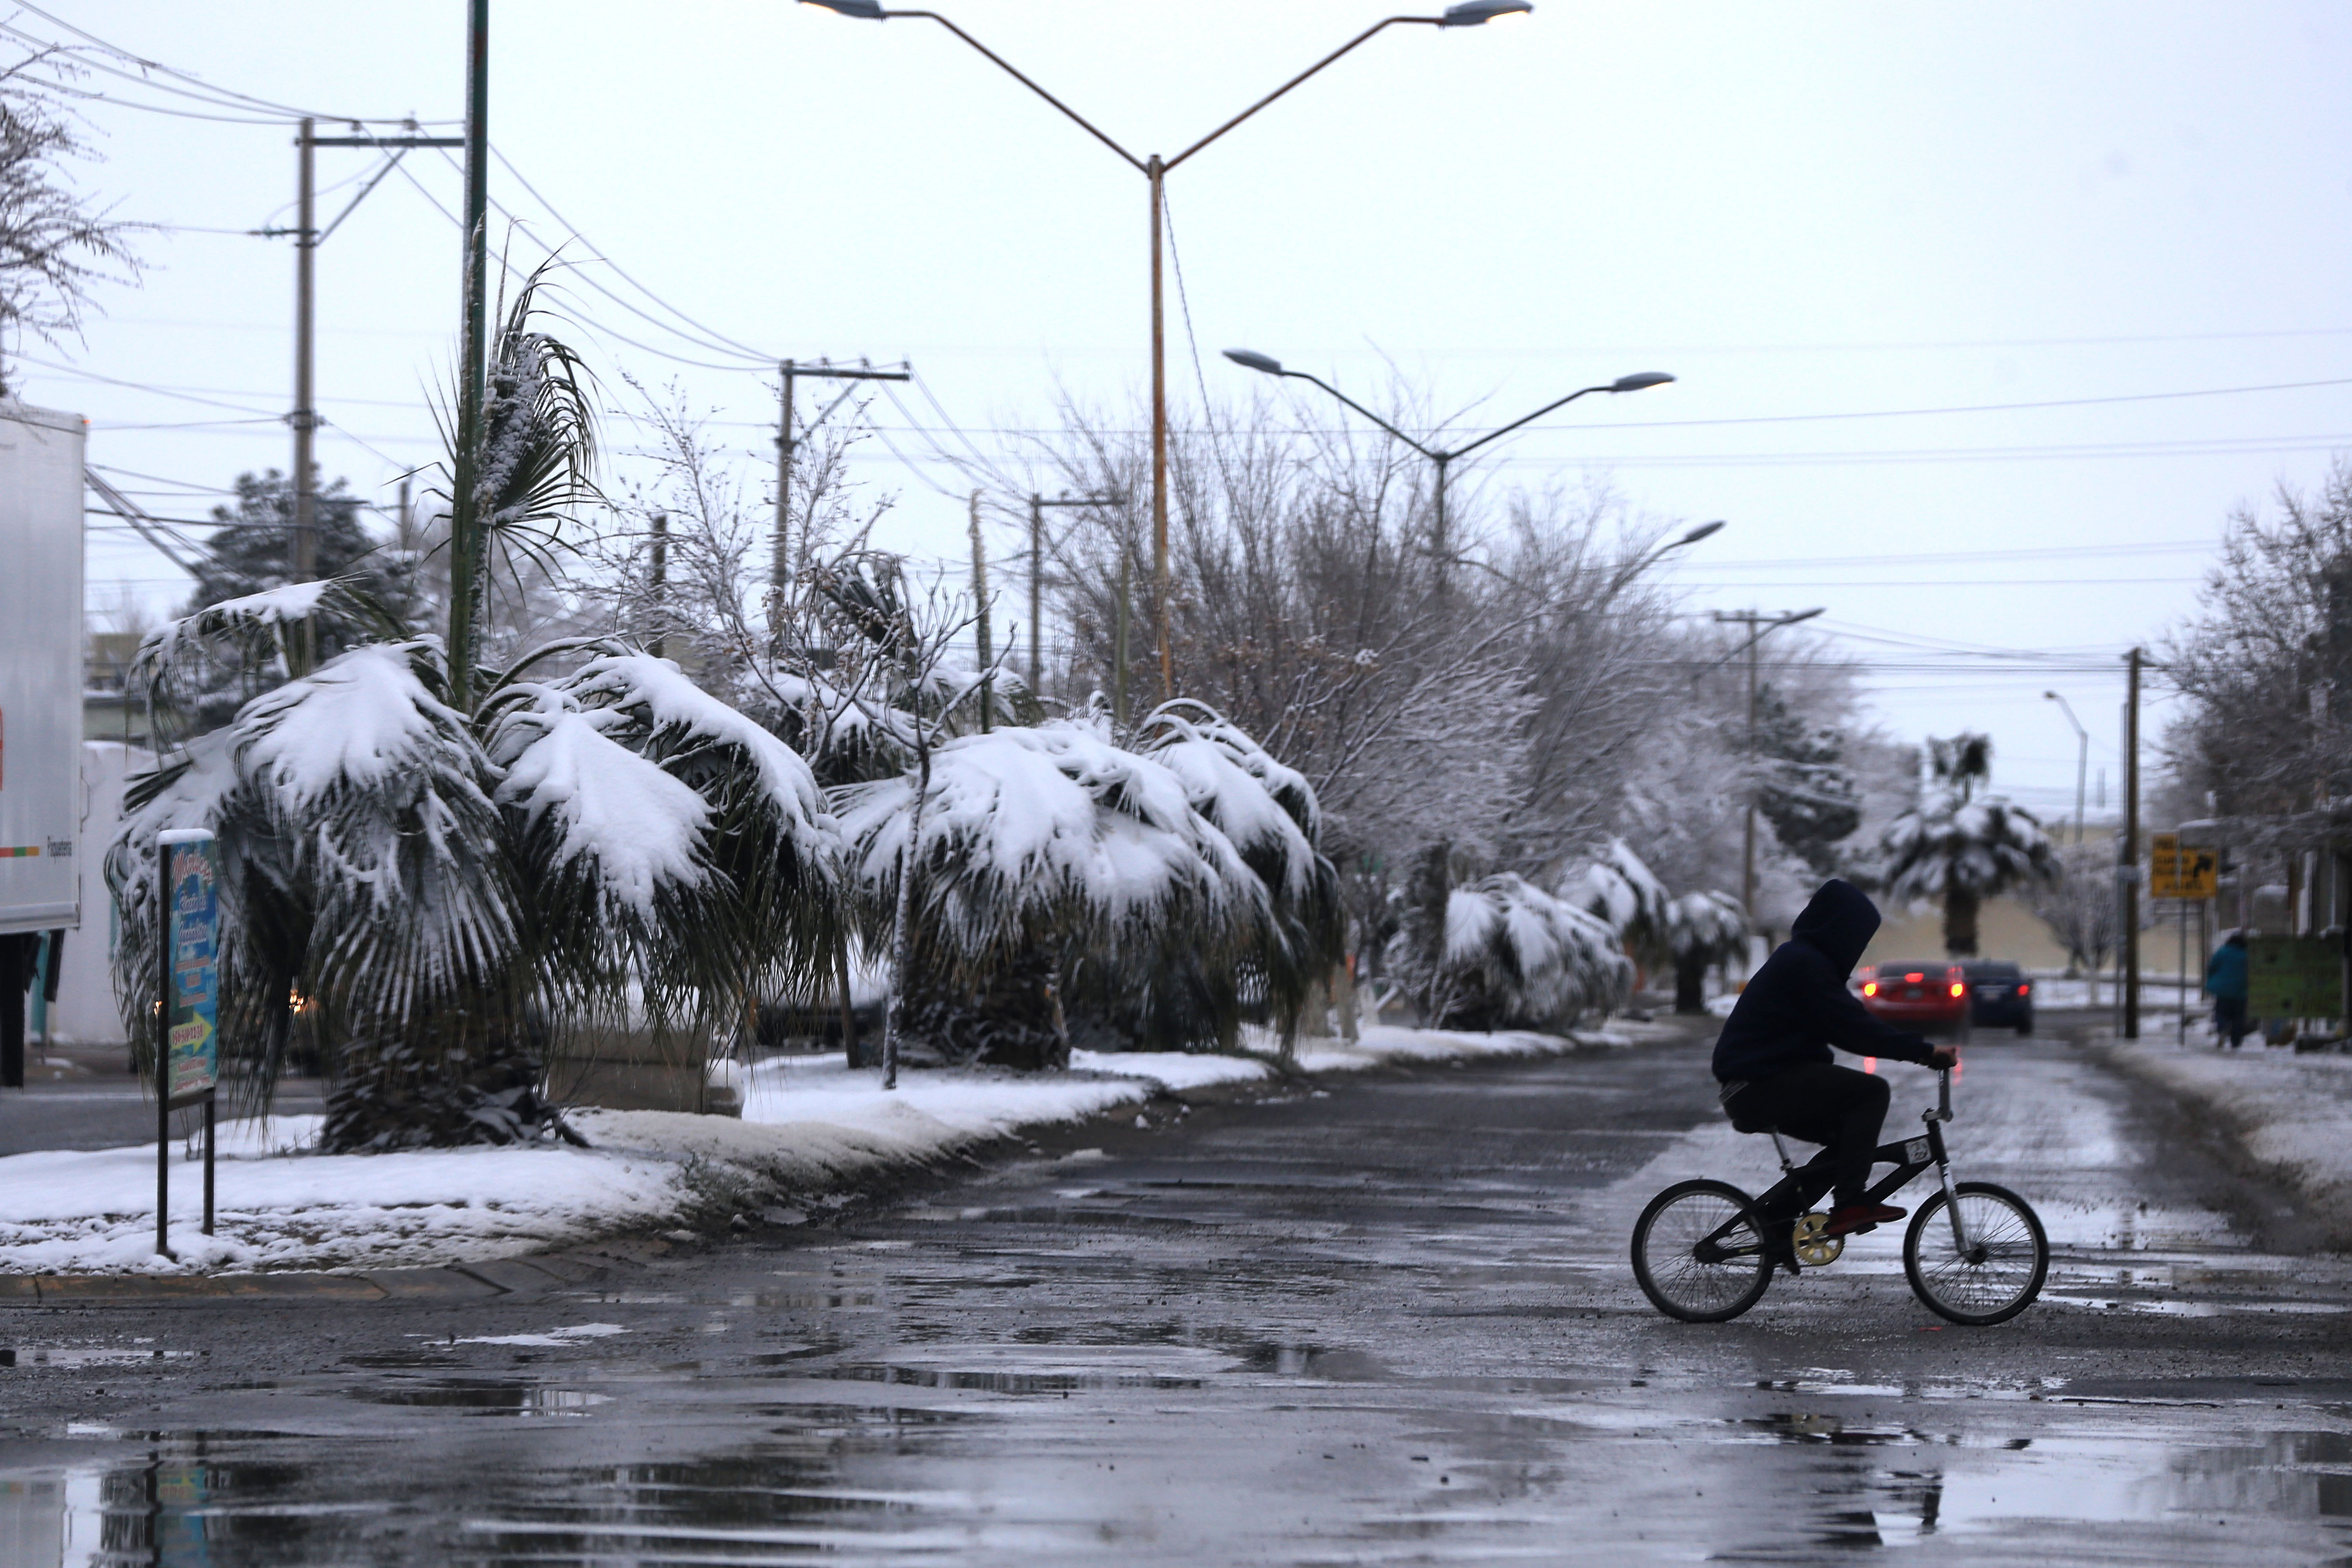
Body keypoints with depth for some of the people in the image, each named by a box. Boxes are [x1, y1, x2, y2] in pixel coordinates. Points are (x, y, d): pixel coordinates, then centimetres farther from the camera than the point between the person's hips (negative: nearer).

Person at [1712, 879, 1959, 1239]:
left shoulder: (1800, 958, 19)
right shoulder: (1804, 963, -14)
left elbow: (1847, 1024, 22)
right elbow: (1851, 1027, -20)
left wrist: (1919, 1049, 13)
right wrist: (1923, 1051, -19)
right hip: (1760, 1085, -11)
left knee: (1851, 1136, 15)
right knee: (1871, 1091, -16)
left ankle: (1779, 1212, 14)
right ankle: (1850, 1203, -17)